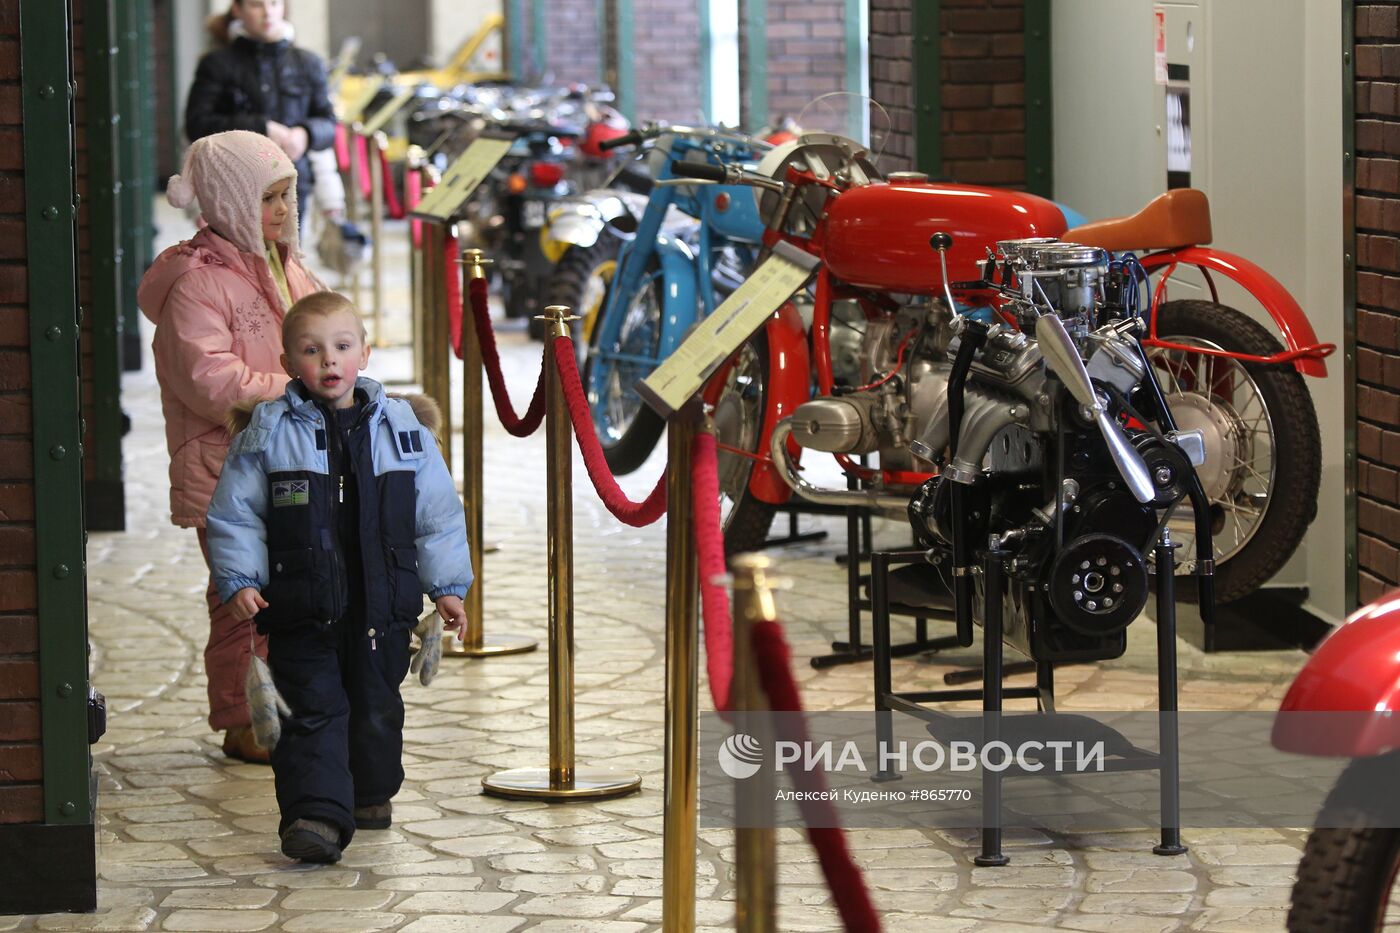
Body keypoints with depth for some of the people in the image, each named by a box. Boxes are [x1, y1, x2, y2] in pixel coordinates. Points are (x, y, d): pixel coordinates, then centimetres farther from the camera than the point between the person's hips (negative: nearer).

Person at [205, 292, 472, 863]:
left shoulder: (400, 427, 3)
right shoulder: (267, 434, -3)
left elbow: (438, 512, 8)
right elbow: (234, 514, -1)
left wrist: (447, 585, 7)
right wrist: (239, 580, -11)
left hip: (382, 605, 3)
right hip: (302, 609, -3)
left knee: (377, 708, 16)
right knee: (313, 711, -8)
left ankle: (372, 792, 36)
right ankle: (315, 813, -13)